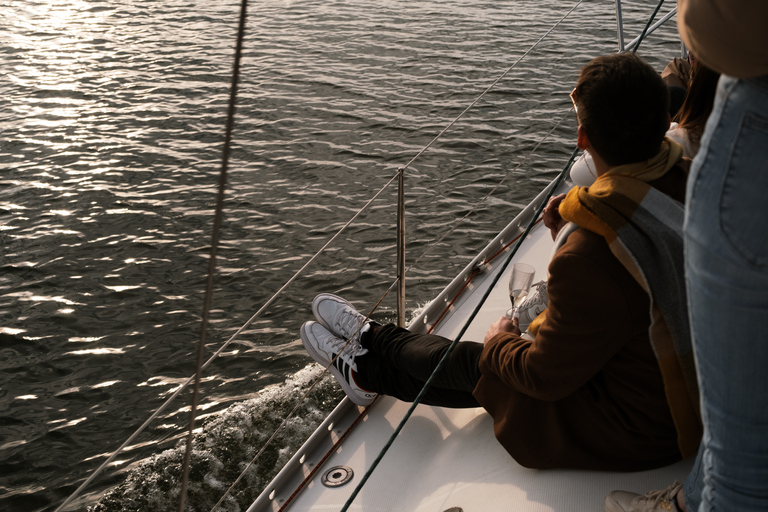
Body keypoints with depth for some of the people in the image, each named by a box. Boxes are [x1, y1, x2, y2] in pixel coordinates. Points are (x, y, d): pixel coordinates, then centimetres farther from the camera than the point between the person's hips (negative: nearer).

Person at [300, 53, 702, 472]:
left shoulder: (592, 259, -36)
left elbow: (546, 377, -20)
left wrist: (499, 343, 0)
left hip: (632, 433, -8)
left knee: (474, 364, 10)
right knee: (495, 364, 19)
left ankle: (366, 360, 38)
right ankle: (372, 352, 38)